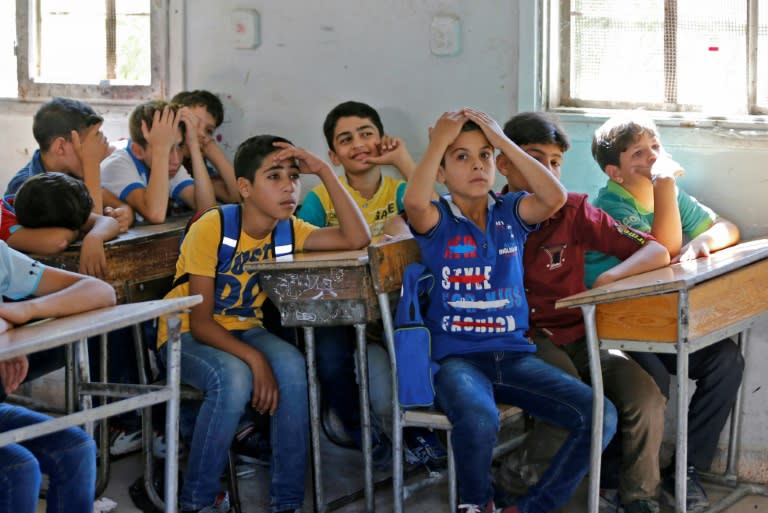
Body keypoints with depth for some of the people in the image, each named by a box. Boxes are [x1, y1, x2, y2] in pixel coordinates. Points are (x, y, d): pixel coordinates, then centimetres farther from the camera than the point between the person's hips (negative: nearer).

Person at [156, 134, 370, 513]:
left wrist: (325, 172, -21)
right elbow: (200, 322, -21)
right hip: (186, 337, -5)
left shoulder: (289, 229, -5)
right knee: (234, 378, -36)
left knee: (291, 367, -28)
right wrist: (254, 358, -35)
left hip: (244, 330, 5)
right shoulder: (211, 228, -21)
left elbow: (357, 239, -18)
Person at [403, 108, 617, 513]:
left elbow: (556, 196, -10)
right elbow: (413, 200, -23)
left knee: (601, 416, -16)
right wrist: (440, 139, -11)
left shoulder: (510, 213, 10)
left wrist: (503, 140, -5)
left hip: (515, 354, 4)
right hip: (457, 357, -4)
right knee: (479, 421, -38)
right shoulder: (435, 220, 1)